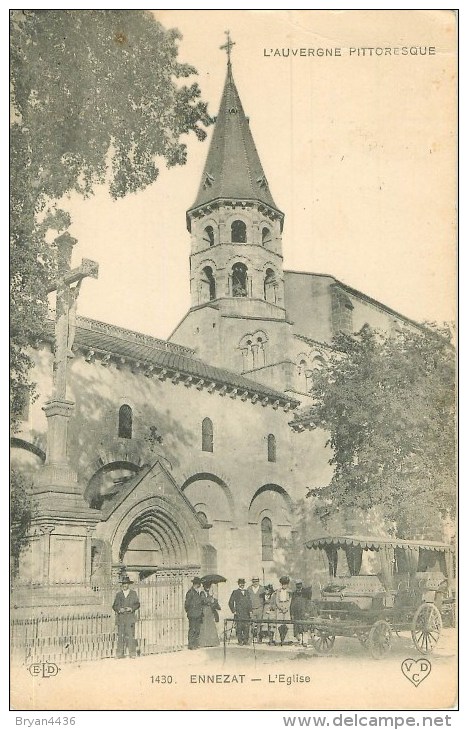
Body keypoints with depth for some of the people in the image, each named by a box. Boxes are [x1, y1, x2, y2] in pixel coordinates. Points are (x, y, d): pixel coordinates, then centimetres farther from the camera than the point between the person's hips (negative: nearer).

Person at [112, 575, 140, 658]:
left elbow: (137, 604, 7)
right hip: (120, 617, 1)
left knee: (130, 635, -7)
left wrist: (131, 608, -10)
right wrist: (119, 609, -8)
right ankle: (120, 653, 3)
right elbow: (114, 606, 11)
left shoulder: (133, 593, 10)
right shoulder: (118, 594, 13)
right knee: (120, 635, -1)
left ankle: (132, 653, -2)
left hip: (130, 617, -1)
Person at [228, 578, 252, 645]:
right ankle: (240, 641, -1)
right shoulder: (235, 592, 3)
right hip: (238, 614, -4)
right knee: (239, 628, -6)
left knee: (246, 628, 0)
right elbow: (231, 602, 1)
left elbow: (249, 602, 21)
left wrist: (250, 610, 9)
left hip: (246, 614, 4)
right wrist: (234, 611, -5)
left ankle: (246, 641, 6)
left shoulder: (246, 592, 17)